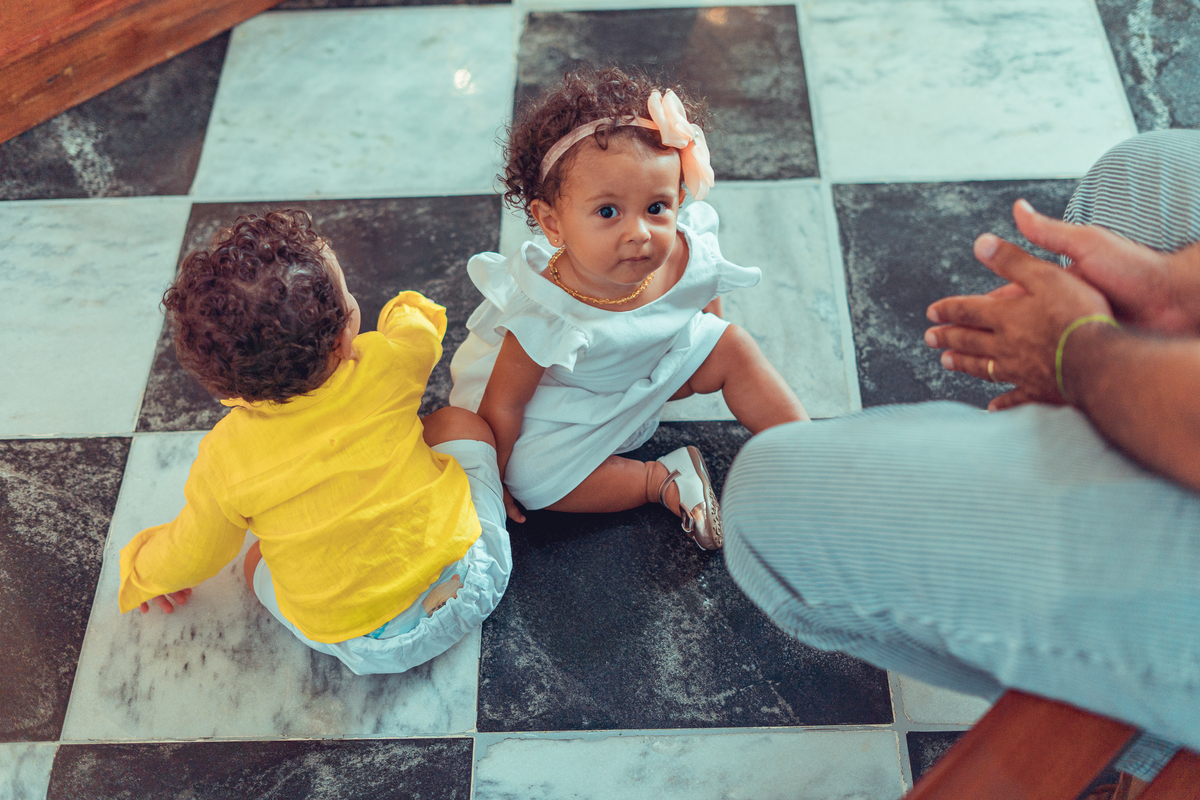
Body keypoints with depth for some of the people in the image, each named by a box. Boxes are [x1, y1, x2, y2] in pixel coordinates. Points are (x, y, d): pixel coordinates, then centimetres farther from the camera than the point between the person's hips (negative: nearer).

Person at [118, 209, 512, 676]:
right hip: (470, 586, 1)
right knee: (460, 423, 14)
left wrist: (143, 571, 26)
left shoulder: (225, 459, -17)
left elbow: (191, 555, 3)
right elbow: (420, 324, 8)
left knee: (258, 562, 27)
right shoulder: (384, 367, -18)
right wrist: (408, 310, 33)